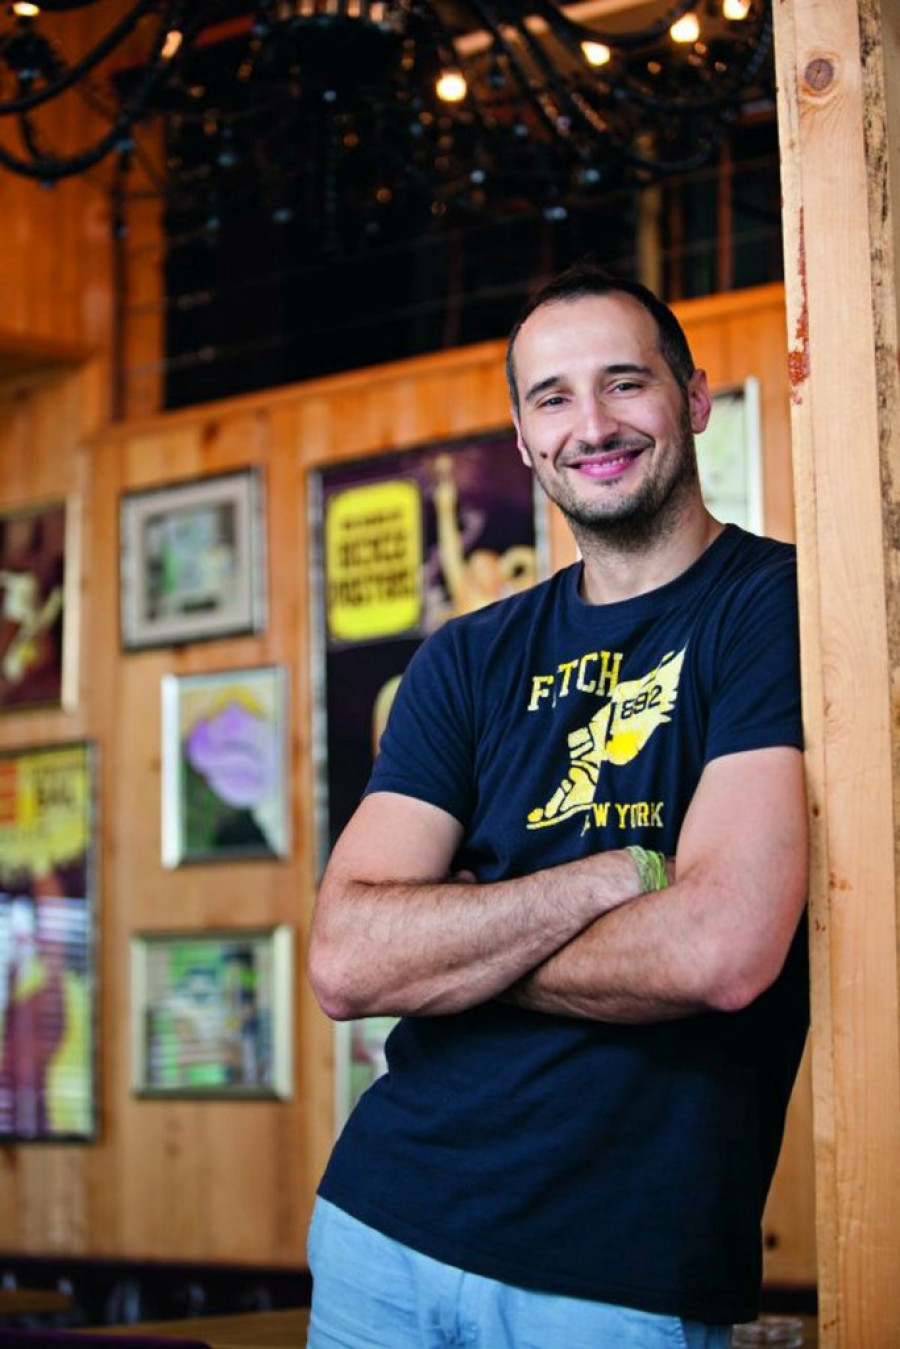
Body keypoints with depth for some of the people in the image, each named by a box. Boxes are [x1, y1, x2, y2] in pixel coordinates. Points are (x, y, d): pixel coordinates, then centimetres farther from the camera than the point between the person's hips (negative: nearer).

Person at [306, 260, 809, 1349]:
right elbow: (344, 963, -4)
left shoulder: (779, 605, -7)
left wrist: (447, 951, -6)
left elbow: (722, 950, -21)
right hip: (383, 1223, 5)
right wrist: (623, 875, -14)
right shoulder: (470, 662, 8)